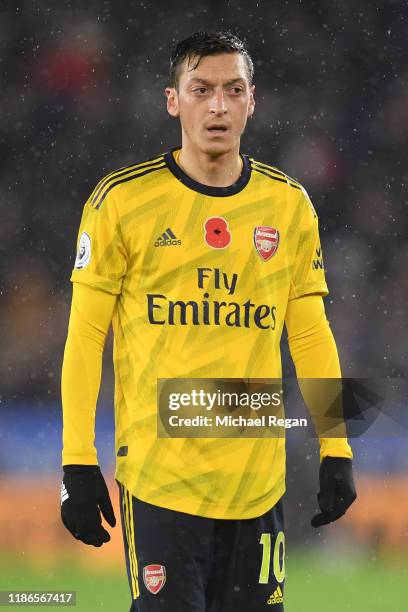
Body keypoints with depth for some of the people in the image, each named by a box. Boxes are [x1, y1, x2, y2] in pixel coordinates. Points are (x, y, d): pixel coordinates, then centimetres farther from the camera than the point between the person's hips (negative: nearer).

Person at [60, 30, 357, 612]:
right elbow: (85, 335, -1)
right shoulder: (123, 199, -3)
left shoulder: (290, 205, 8)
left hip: (259, 479, 3)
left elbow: (310, 334, 13)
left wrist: (336, 452, 8)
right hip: (159, 476, -3)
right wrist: (78, 462, -5)